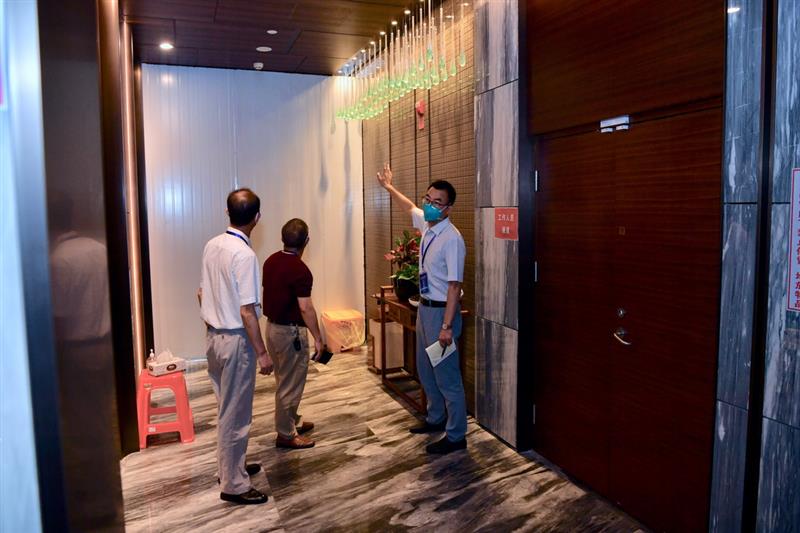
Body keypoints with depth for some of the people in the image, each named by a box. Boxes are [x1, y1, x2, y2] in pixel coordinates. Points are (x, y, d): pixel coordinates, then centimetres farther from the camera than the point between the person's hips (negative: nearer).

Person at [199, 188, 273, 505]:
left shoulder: (212, 246, 4)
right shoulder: (244, 254, -22)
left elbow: (202, 293, 12)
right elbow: (247, 311, -22)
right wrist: (261, 352, -16)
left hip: (213, 336, 9)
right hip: (235, 340, -9)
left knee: (226, 409, 21)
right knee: (236, 414, 3)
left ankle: (231, 467, 36)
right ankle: (233, 485, 15)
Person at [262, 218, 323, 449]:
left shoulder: (271, 261, 4)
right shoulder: (300, 269, -22)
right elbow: (305, 308, -23)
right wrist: (318, 337, -15)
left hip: (272, 326, 9)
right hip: (290, 331, -9)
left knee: (285, 380, 21)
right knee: (291, 384, 3)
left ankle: (291, 421, 35)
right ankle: (285, 434, 14)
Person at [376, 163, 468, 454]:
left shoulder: (452, 239, -22)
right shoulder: (426, 224, 2)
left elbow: (454, 285, -23)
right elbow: (410, 207, 26)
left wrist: (447, 325, -24)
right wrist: (389, 187, 39)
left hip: (442, 311, -9)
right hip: (425, 307, 9)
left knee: (447, 376, 1)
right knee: (425, 370, 22)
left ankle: (456, 436, 17)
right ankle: (436, 418, 41)